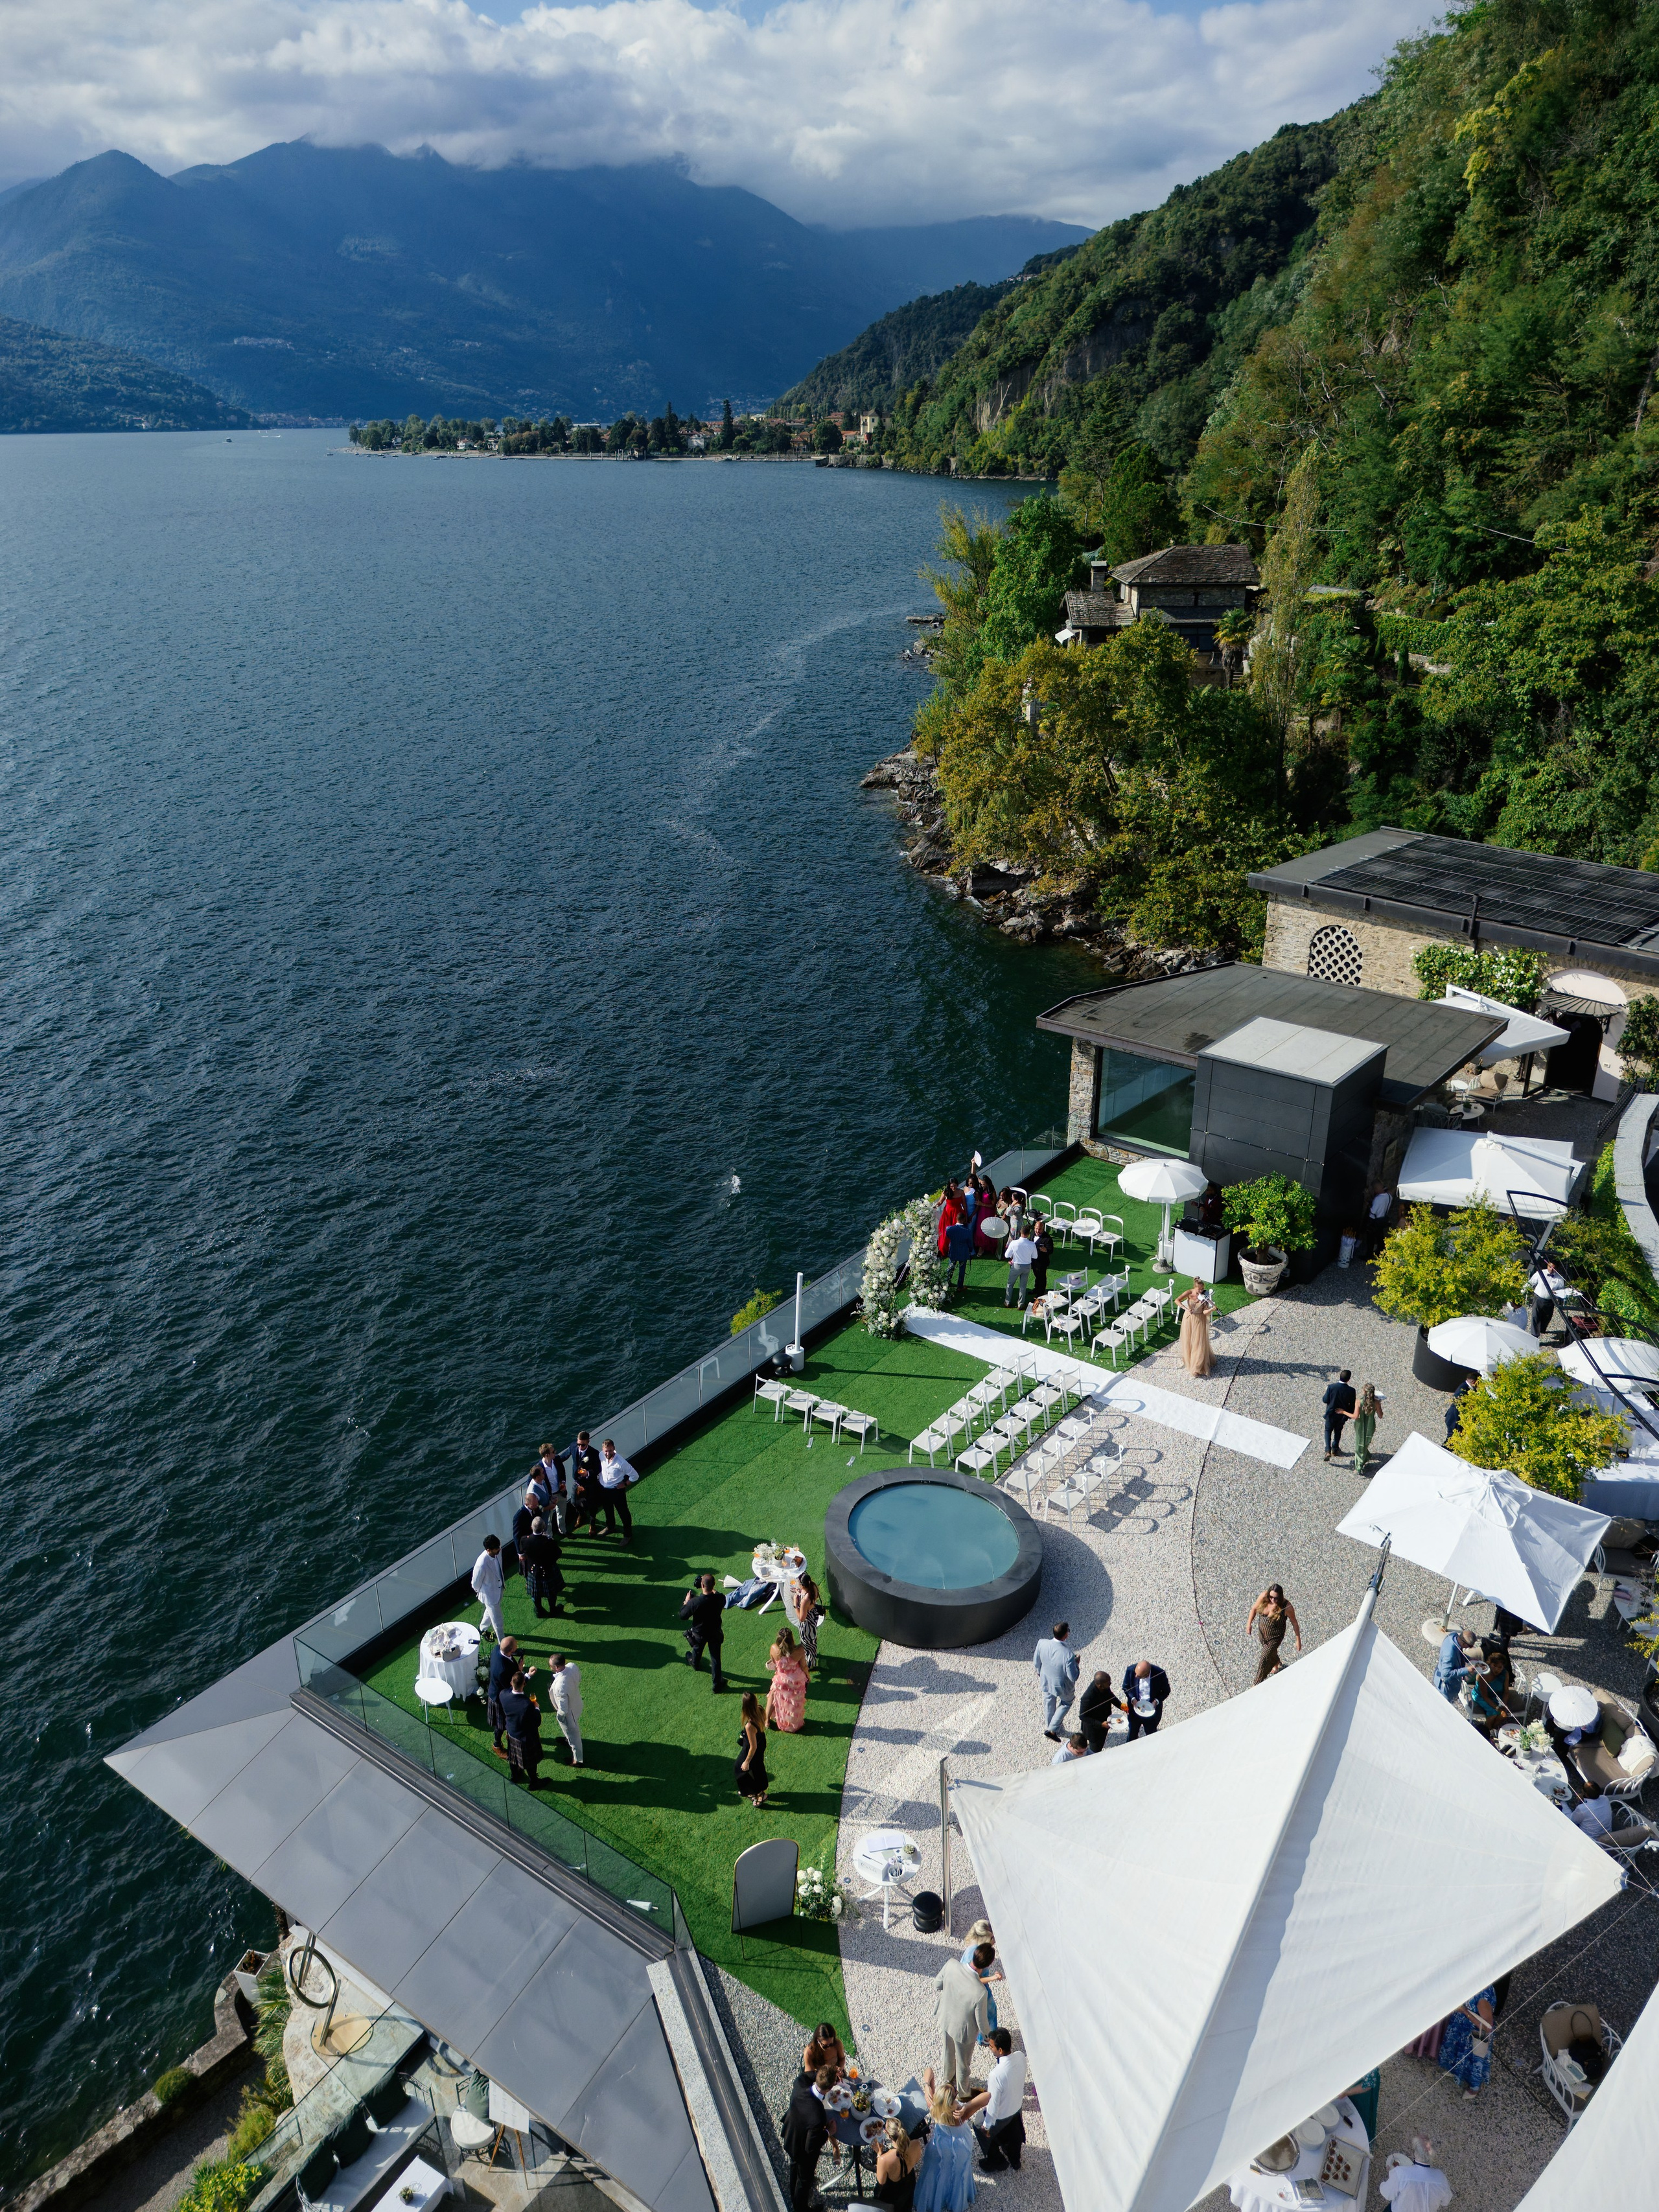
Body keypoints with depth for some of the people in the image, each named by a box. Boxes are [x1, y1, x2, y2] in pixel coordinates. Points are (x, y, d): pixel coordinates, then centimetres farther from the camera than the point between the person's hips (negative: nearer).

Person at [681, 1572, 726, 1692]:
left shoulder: (694, 1602, -36)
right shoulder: (719, 1599, -28)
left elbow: (683, 1616, -18)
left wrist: (686, 1601, -7)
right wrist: (713, 1590, 1)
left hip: (699, 1633, 0)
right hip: (715, 1633, 1)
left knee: (697, 1649, 32)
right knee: (715, 1657, 18)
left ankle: (695, 1664, 63)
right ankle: (718, 1684, 29)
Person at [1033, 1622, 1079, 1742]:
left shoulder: (1042, 1644, -27)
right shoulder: (1069, 1655, -40)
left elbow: (1036, 1663, -7)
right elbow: (1073, 1677, -26)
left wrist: (1040, 1672, 14)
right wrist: (1076, 1663, -9)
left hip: (1046, 1682, 4)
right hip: (1062, 1686, -4)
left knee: (1049, 1704, 31)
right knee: (1066, 1703, 29)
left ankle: (1049, 1726, 54)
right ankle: (1052, 1730, 29)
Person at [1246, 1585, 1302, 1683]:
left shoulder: (1287, 1607, -32)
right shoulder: (1264, 1597, -23)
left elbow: (1294, 1623, -17)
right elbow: (1254, 1608, -5)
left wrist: (1298, 1640, -9)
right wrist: (1249, 1623, -14)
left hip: (1275, 1637, -4)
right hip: (1262, 1632, 4)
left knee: (1265, 1658, 4)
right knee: (1271, 1651, 31)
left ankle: (1257, 1684, 25)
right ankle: (1276, 1663, 65)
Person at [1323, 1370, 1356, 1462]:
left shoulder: (1331, 1387, -23)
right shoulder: (1351, 1390, -20)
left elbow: (1325, 1400, -12)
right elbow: (1352, 1405, -9)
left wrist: (1327, 1392, 5)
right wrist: (1349, 1414, 10)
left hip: (1331, 1414, -1)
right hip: (1342, 1415, 1)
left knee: (1328, 1431, 16)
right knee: (1338, 1432, 24)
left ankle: (1328, 1451, 1)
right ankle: (1334, 1450, 37)